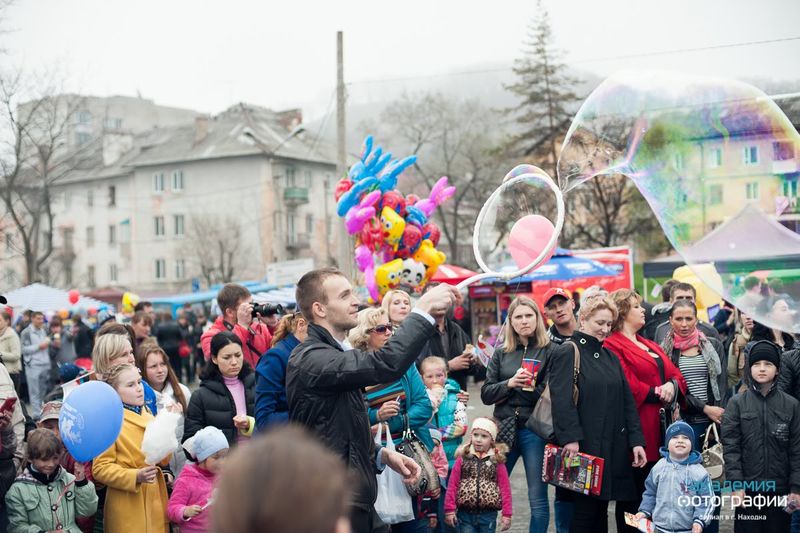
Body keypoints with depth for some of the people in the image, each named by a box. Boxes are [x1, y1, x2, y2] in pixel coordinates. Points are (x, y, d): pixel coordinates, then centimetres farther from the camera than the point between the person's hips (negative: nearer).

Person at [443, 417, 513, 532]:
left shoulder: (497, 461, 0)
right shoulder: (463, 458, 1)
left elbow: (505, 488, 0)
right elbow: (452, 485, 1)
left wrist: (507, 514, -3)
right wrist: (449, 509, -2)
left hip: (488, 514, 0)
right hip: (465, 514, 0)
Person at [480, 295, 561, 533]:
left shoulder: (551, 350, 0)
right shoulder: (501, 353, 9)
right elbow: (486, 394, 5)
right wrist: (509, 383, -11)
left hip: (536, 430, -3)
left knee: (538, 499, 4)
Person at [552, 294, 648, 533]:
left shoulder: (610, 357, 17)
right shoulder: (568, 353, -5)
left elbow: (627, 401, 14)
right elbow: (561, 399, -15)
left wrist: (636, 441, 5)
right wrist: (570, 438, -23)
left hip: (613, 448, 7)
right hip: (585, 447, -7)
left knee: (601, 510, 11)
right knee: (585, 511, -2)